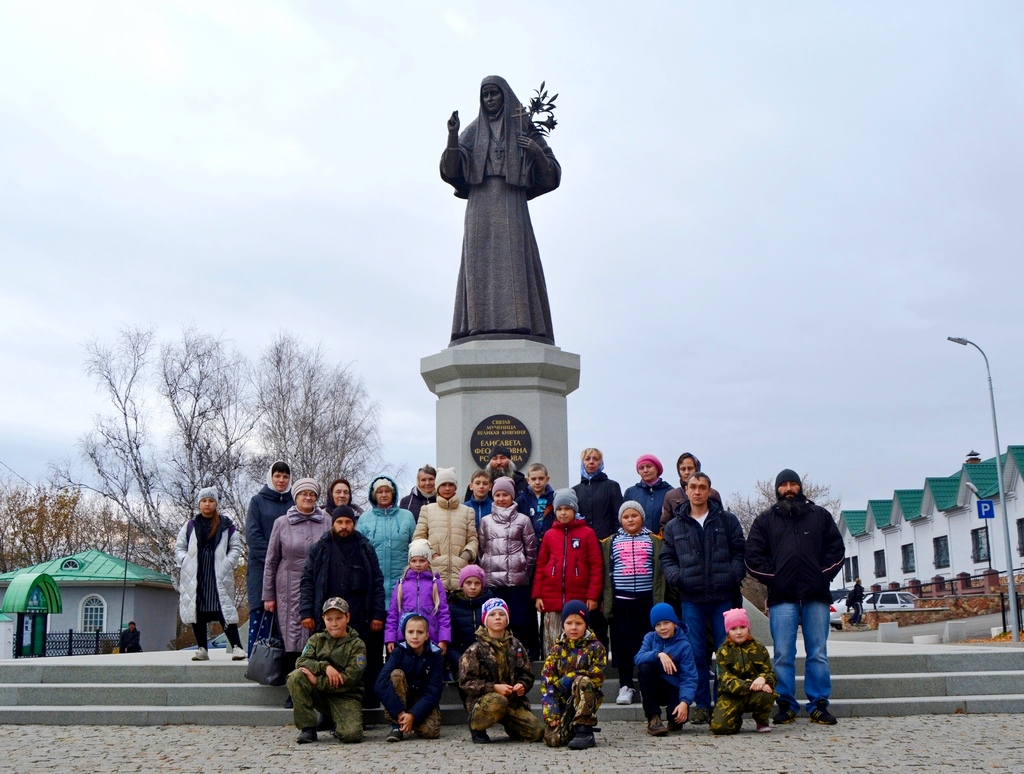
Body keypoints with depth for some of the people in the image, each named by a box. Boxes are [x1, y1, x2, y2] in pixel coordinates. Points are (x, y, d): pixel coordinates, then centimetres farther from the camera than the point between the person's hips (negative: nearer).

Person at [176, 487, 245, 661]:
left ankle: (237, 647, -6)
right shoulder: (190, 525, 10)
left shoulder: (226, 525, 6)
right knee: (197, 611, 4)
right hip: (194, 577, 3)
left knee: (223, 610, -10)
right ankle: (202, 649, 13)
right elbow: (179, 547, 15)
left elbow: (236, 548, 8)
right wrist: (186, 562, -1)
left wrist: (226, 565, -5)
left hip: (218, 577, -3)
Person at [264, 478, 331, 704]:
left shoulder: (327, 523, 5)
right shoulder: (282, 523, 5)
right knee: (293, 637, -1)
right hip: (290, 589, 0)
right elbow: (271, 561, 8)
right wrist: (268, 595, 6)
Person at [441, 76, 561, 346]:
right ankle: (481, 329, -21)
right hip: (481, 207, 1)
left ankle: (518, 329, -22)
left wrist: (538, 151, -9)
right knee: (481, 265, -12)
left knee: (515, 263, -15)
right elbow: (451, 170, 5)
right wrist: (452, 136, -11)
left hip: (512, 207, -1)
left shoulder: (525, 130, 17)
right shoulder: (474, 132, 20)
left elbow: (551, 175, 10)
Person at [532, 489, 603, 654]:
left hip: (579, 598, -2)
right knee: (552, 645, 3)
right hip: (551, 599, 2)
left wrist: (593, 596, -7)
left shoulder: (587, 533, 3)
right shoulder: (549, 534, 11)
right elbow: (540, 566, 11)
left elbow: (596, 566, 0)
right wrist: (537, 595, 4)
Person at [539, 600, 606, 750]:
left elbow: (597, 676, -11)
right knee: (553, 739, -22)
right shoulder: (556, 651, 7)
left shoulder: (595, 648, 2)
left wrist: (569, 679, -14)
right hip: (562, 702, 2)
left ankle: (584, 732, -25)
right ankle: (572, 729, 14)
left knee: (582, 681, -33)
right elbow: (546, 683, -1)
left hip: (586, 699, -2)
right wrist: (551, 714, -13)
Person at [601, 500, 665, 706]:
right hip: (621, 601, 0)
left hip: (647, 599, 0)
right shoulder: (611, 542, 11)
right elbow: (606, 574, 8)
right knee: (622, 643, 1)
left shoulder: (654, 541, 10)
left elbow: (660, 572, 6)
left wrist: (660, 602, -3)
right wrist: (607, 604, -1)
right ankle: (625, 686, 11)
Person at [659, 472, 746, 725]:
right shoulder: (674, 527, 12)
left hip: (723, 597, -1)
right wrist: (675, 577, -7)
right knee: (695, 653, 2)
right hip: (691, 599, 1)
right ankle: (702, 705, 11)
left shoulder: (727, 520, 8)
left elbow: (739, 552, 4)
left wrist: (734, 576, -11)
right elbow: (667, 558, 12)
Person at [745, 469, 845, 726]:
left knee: (818, 654, 3)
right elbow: (753, 555, 5)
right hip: (782, 597, 0)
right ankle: (786, 705, 5)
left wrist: (823, 575, -2)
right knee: (783, 655, -2)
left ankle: (819, 705, 10)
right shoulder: (765, 520, 12)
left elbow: (837, 548, 9)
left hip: (816, 596, 1)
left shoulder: (820, 515, 14)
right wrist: (772, 578, -4)